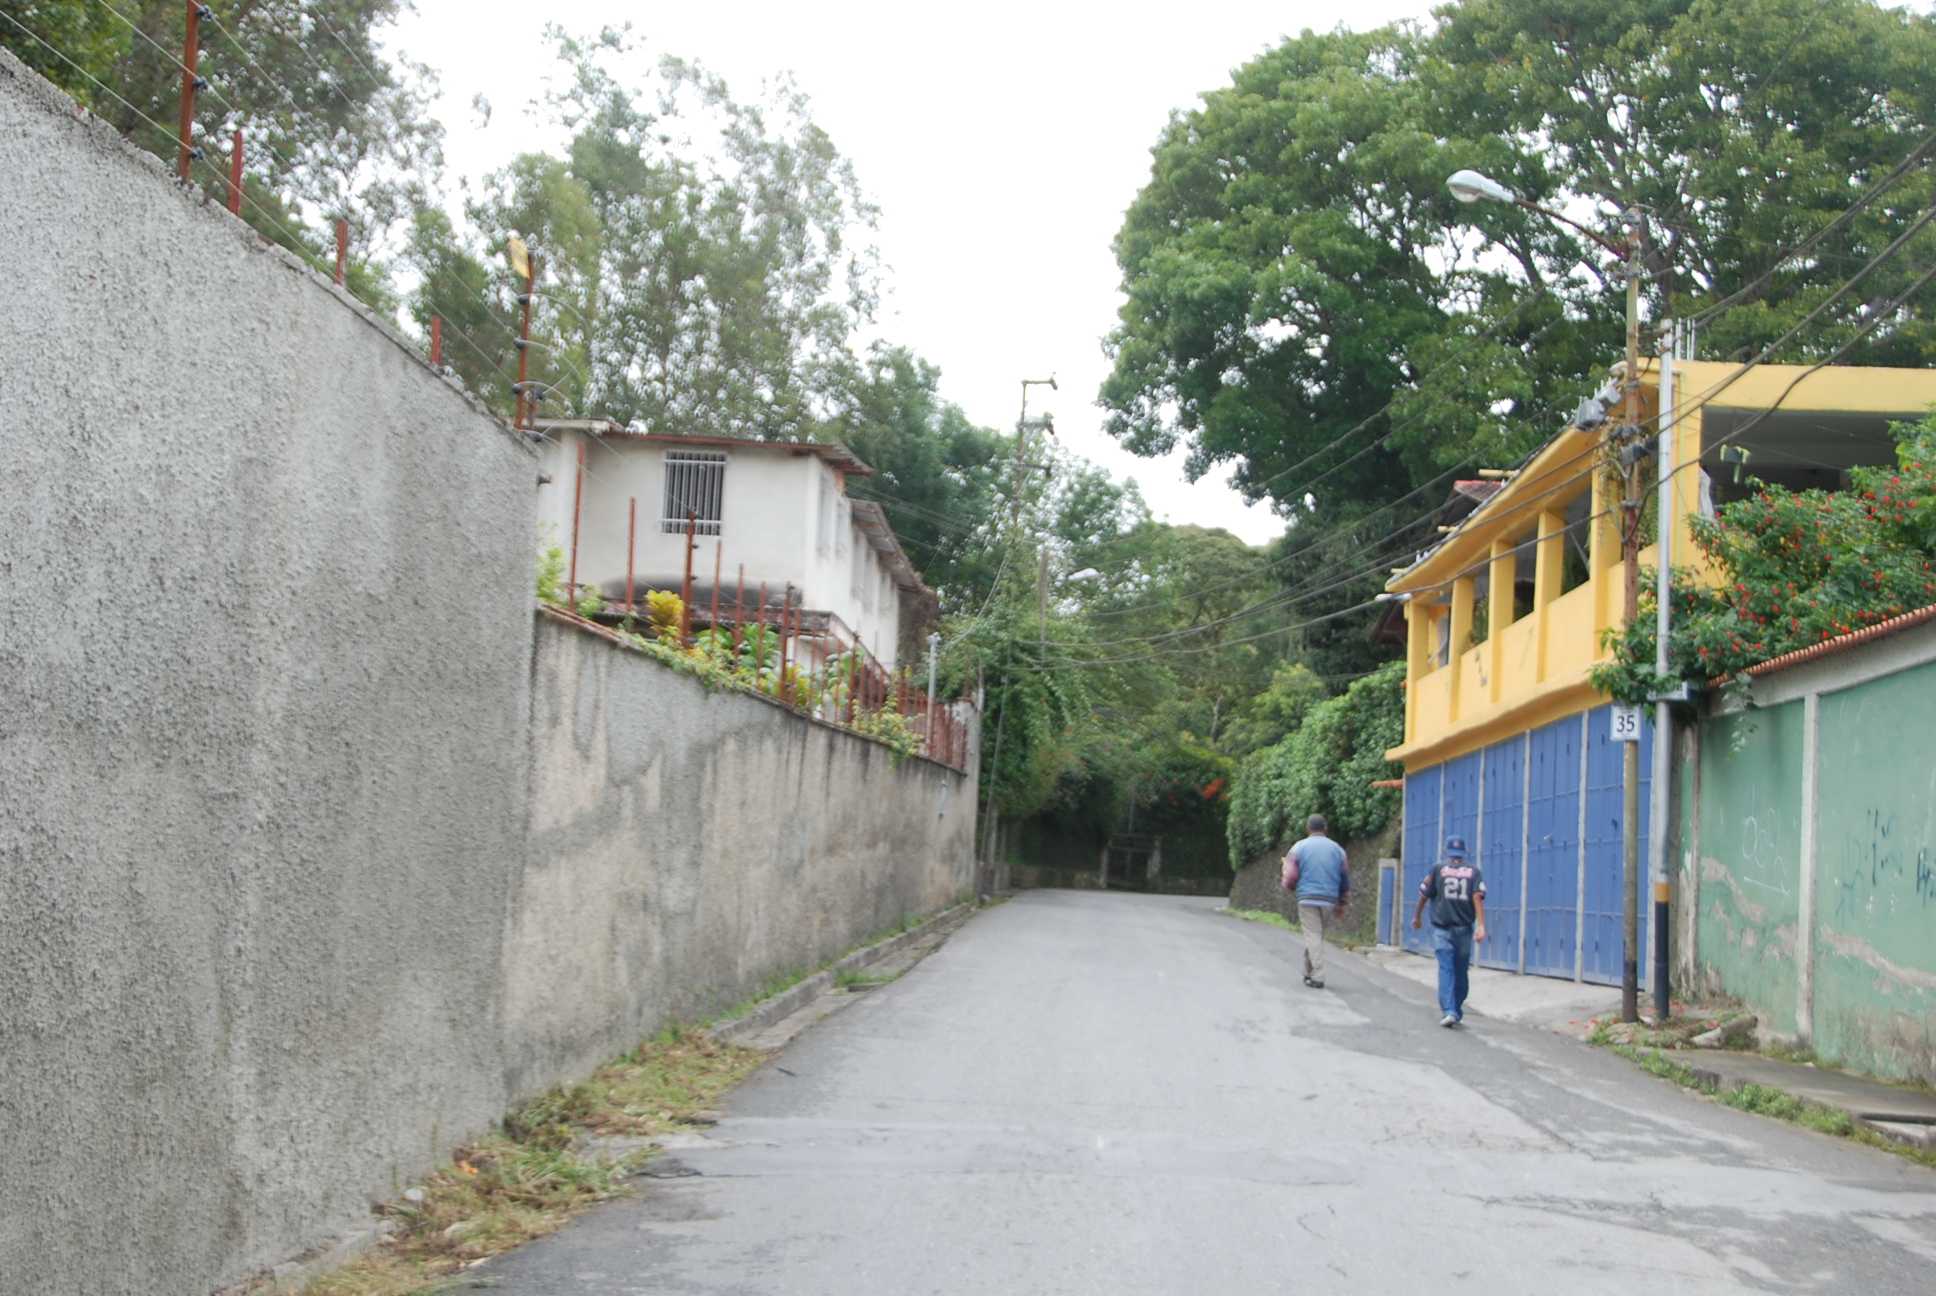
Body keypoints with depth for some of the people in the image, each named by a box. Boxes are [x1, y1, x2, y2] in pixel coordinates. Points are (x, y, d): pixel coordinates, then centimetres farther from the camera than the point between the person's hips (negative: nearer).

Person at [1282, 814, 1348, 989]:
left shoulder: (1300, 847, 2)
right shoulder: (1337, 849, 12)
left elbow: (1289, 876, -3)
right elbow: (1345, 878, 15)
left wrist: (1289, 886, 21)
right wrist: (1341, 903, 23)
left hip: (1307, 897, -3)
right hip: (1329, 899, 3)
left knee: (1313, 935, -4)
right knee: (1318, 935, 16)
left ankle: (1317, 977, -11)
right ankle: (1309, 972, 21)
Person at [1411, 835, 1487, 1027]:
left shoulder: (1438, 868, 1)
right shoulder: (1473, 871, 4)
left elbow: (1424, 894, 4)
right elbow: (1477, 897, -7)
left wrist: (1417, 916, 19)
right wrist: (1481, 925, -13)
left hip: (1442, 928, -2)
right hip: (1464, 928, 2)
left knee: (1446, 969, -6)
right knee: (1461, 971, 13)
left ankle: (1449, 1011, -21)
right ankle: (1457, 1011, 19)